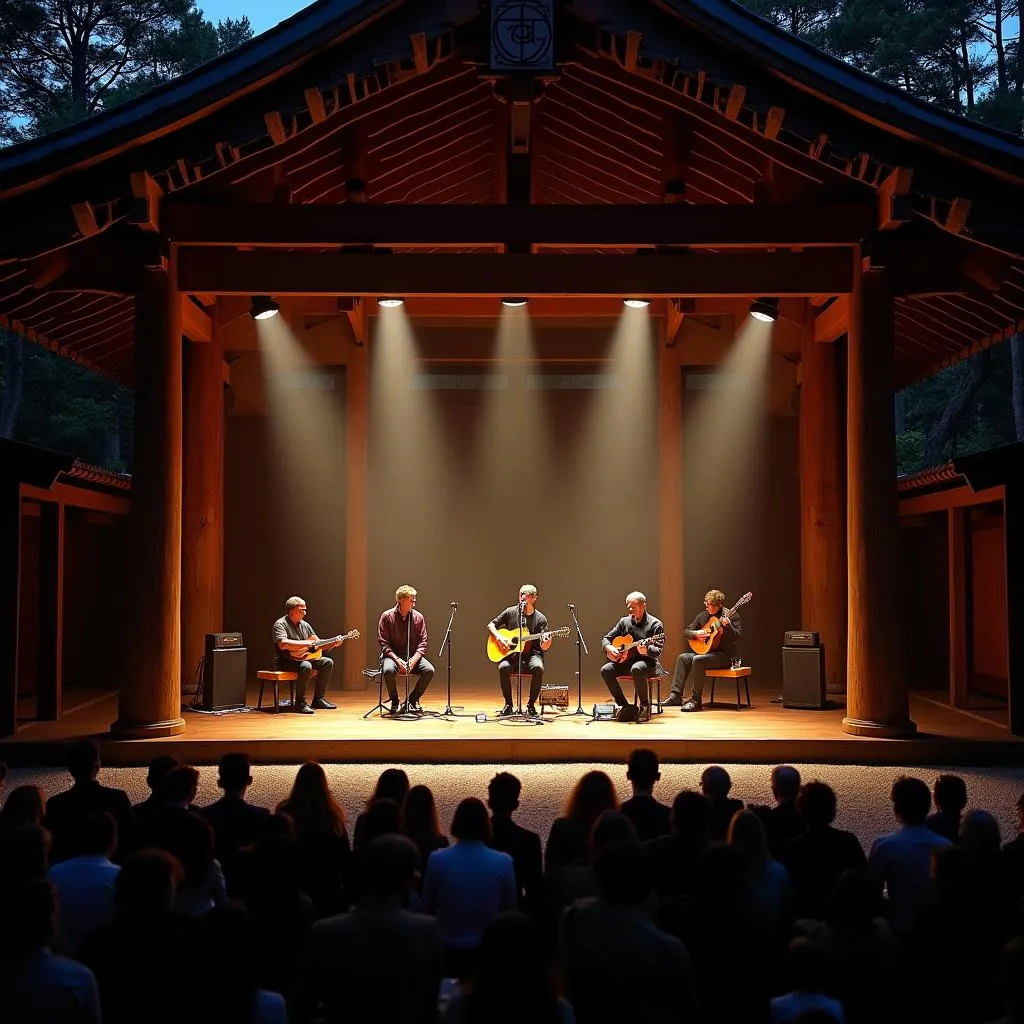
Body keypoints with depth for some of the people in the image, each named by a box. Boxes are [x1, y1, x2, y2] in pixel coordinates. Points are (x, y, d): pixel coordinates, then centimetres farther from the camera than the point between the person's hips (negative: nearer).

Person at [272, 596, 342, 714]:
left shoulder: (305, 625, 12)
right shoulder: (280, 624, -12)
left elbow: (318, 645, 13)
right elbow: (283, 644, -30)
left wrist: (333, 643, -5)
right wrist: (305, 643, -26)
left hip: (304, 658, 8)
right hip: (286, 661, -8)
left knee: (328, 662, -6)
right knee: (306, 666, -35)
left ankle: (318, 699, 1)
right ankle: (300, 703, -24)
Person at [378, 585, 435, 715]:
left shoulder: (418, 617, 3)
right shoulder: (387, 616, -5)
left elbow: (423, 642, 2)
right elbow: (383, 643, -7)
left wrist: (413, 660, -15)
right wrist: (398, 660, -20)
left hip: (413, 656, 3)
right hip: (393, 655, -3)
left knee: (429, 670, -25)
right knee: (388, 670, -36)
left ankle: (412, 700, -2)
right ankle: (395, 703, -9)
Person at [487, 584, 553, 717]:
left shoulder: (540, 618, 1)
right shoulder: (510, 612, 6)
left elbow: (543, 647, -4)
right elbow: (490, 625, 11)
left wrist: (546, 642, -28)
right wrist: (499, 638, -7)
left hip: (531, 654, -1)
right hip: (511, 654, 1)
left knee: (538, 668, -34)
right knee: (503, 667, -32)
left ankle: (531, 704, -14)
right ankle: (508, 705, -13)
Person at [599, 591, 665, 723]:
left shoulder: (655, 624, -6)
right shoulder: (624, 621, 10)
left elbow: (658, 651, -14)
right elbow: (606, 638, 15)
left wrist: (646, 650, -37)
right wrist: (608, 647, -8)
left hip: (647, 662, -5)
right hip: (625, 661, 6)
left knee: (637, 669, -40)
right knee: (605, 670, -20)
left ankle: (645, 706, -21)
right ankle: (624, 706, -10)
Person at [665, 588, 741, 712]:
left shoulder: (732, 616, -6)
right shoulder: (703, 616, 11)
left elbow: (736, 637, -17)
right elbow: (686, 631, 15)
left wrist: (727, 626, -34)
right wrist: (695, 634, -7)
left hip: (725, 654, -7)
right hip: (704, 650, 7)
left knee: (697, 660, -30)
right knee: (683, 657, -12)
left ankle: (695, 700, -25)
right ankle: (675, 696, -12)